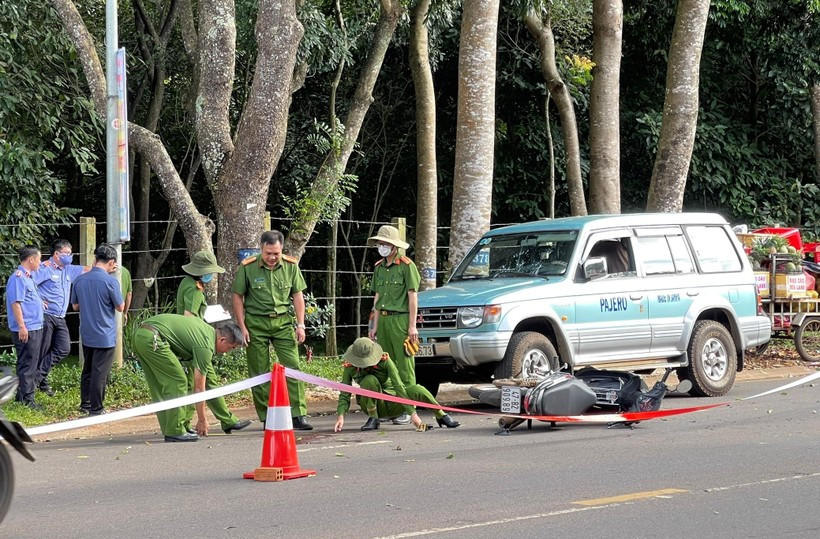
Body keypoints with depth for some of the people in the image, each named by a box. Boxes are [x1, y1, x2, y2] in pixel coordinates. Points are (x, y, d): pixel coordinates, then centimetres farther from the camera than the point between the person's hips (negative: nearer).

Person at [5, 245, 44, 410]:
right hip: (26, 330, -11)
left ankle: (23, 395, 24)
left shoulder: (28, 277, 16)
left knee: (32, 363, 16)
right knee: (27, 364, -6)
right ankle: (27, 400, -2)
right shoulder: (18, 277, -16)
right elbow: (15, 303, -21)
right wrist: (22, 326, -23)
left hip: (35, 328, 11)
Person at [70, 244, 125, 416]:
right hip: (105, 336, -6)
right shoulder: (110, 281, -17)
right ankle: (96, 410, 4)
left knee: (87, 370, 19)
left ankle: (85, 404, 28)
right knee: (100, 373, 0)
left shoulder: (80, 280, 1)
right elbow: (120, 307, -6)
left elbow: (75, 306, 12)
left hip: (87, 335, 6)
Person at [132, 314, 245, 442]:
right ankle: (175, 431, -2)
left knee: (159, 386, 14)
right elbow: (199, 387, -3)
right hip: (152, 339, -10)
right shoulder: (206, 347, -6)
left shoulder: (207, 329, 20)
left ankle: (168, 430, 17)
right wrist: (202, 420, 4)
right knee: (178, 382, -4)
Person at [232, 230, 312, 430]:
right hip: (256, 322, -1)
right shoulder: (247, 267, -7)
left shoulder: (290, 266, -1)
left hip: (283, 321, 2)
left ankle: (299, 415, -4)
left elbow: (297, 295, 7)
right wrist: (242, 327, -4)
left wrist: (300, 325, 2)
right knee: (259, 372, 2)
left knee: (293, 366, -6)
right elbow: (238, 297, 0)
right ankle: (266, 417, 10)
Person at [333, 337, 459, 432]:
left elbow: (398, 387, -23)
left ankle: (441, 416, -9)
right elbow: (344, 395, -15)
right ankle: (373, 419, -15)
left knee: (417, 390, -30)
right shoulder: (350, 367, -13)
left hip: (392, 404, -1)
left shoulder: (384, 361, -18)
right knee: (370, 380, -31)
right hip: (375, 407, 1)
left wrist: (412, 413, -28)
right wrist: (341, 416, -34)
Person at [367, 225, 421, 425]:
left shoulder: (406, 266, -4)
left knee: (404, 365, -6)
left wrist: (412, 326, -10)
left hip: (400, 319, -7)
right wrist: (375, 325, 16)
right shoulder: (379, 267, 16)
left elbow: (412, 296, -6)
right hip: (383, 319, 7)